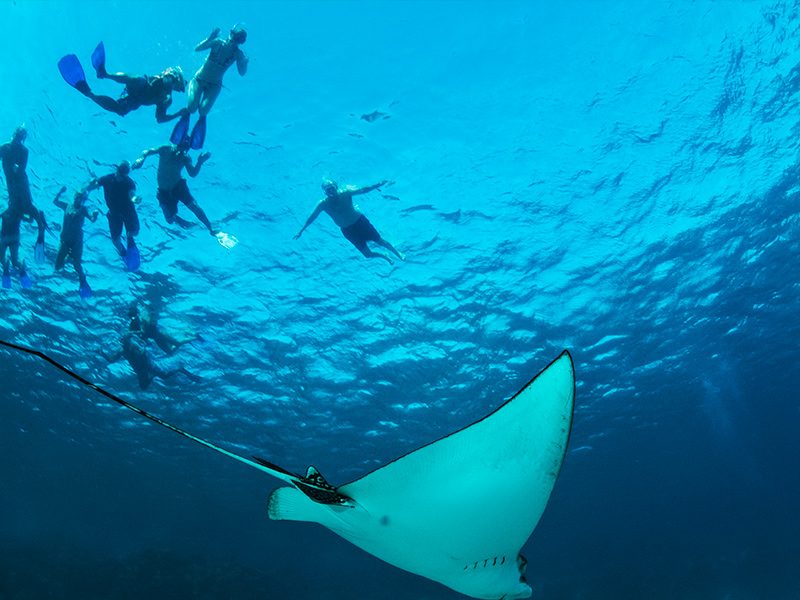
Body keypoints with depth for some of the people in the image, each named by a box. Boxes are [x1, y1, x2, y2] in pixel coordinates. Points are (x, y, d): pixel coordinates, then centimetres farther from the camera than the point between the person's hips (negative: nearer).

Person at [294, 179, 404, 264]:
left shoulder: (345, 193, -18)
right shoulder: (323, 204, -16)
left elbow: (363, 190, -15)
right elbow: (312, 217, -3)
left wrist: (379, 184, -24)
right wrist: (301, 231, 2)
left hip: (360, 221, 0)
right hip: (347, 230, 1)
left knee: (380, 241, 7)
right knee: (368, 254, 1)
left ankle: (398, 254, 36)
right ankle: (385, 257, 33)